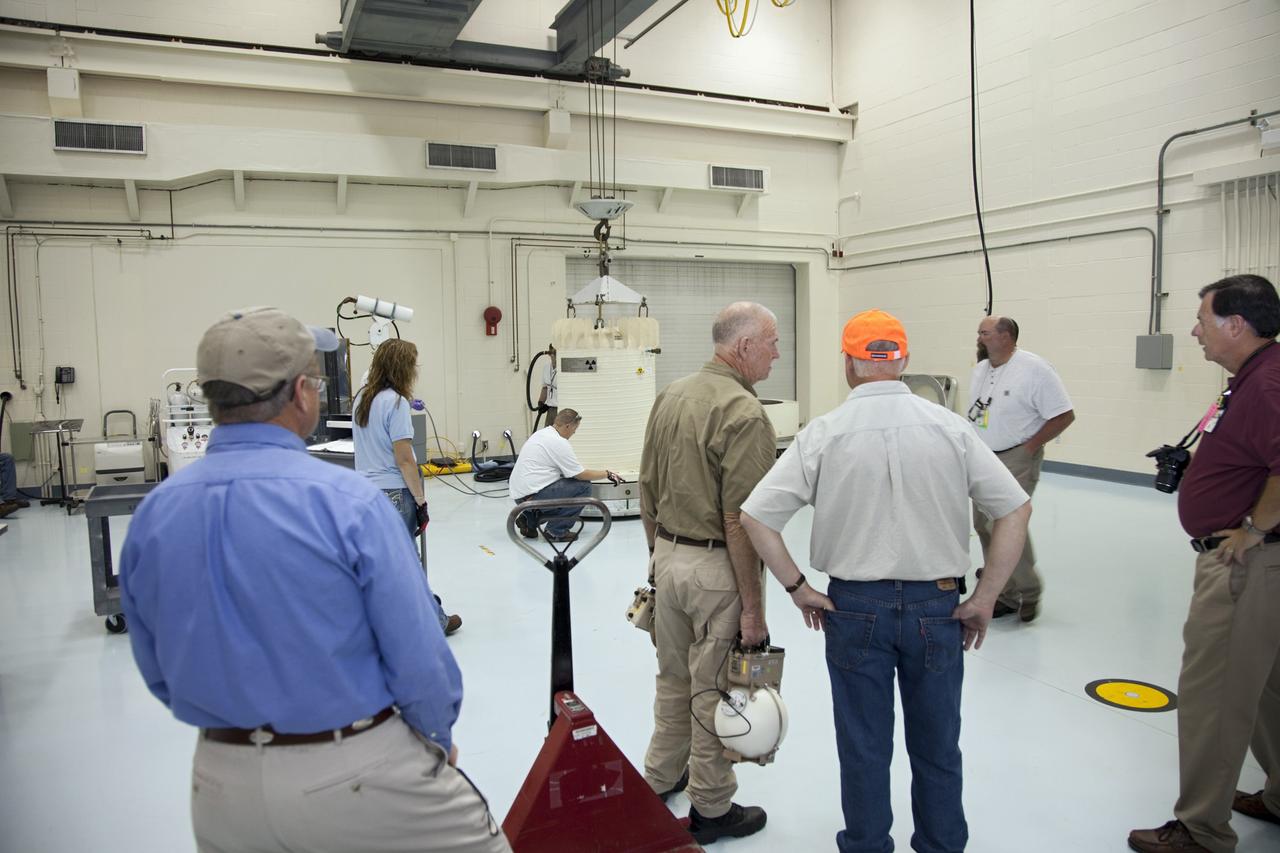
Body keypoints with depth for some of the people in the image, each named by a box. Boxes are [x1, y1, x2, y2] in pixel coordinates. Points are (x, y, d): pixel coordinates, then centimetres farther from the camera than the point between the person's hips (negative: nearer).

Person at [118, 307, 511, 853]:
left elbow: (158, 672, 7)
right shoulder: (347, 501, -20)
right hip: (356, 776, -4)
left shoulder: (152, 514, -4)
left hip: (221, 785, 5)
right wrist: (437, 739, 2)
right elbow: (418, 658, -16)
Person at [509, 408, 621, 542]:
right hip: (531, 496, -10)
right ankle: (556, 531, -3)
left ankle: (530, 518, 14)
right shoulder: (559, 443, -14)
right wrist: (607, 474, 4)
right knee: (583, 487, -7)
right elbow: (581, 475, -10)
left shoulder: (543, 433, 15)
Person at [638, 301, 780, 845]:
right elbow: (740, 522, -23)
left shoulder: (670, 396, 4)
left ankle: (660, 779, 41)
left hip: (668, 556, 8)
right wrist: (753, 608, -16)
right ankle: (711, 810, 26)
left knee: (673, 678, 23)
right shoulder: (743, 412, -20)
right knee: (714, 693, 8)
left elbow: (647, 491, 10)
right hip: (717, 568, -8)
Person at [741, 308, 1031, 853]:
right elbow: (1016, 509, -5)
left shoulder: (824, 434, -10)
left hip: (854, 606, -1)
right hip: (937, 606, 1)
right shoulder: (949, 427, -6)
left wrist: (798, 589, -2)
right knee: (937, 746, 18)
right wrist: (985, 597, 0)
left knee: (863, 747, 14)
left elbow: (756, 517, -11)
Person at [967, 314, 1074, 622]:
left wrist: (1029, 447, -14)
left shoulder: (1034, 369, -14)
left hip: (1016, 461, -8)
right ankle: (1005, 595, 22)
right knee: (984, 527, 8)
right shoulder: (980, 369, 9)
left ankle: (1028, 591, 4)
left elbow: (1064, 415, -13)